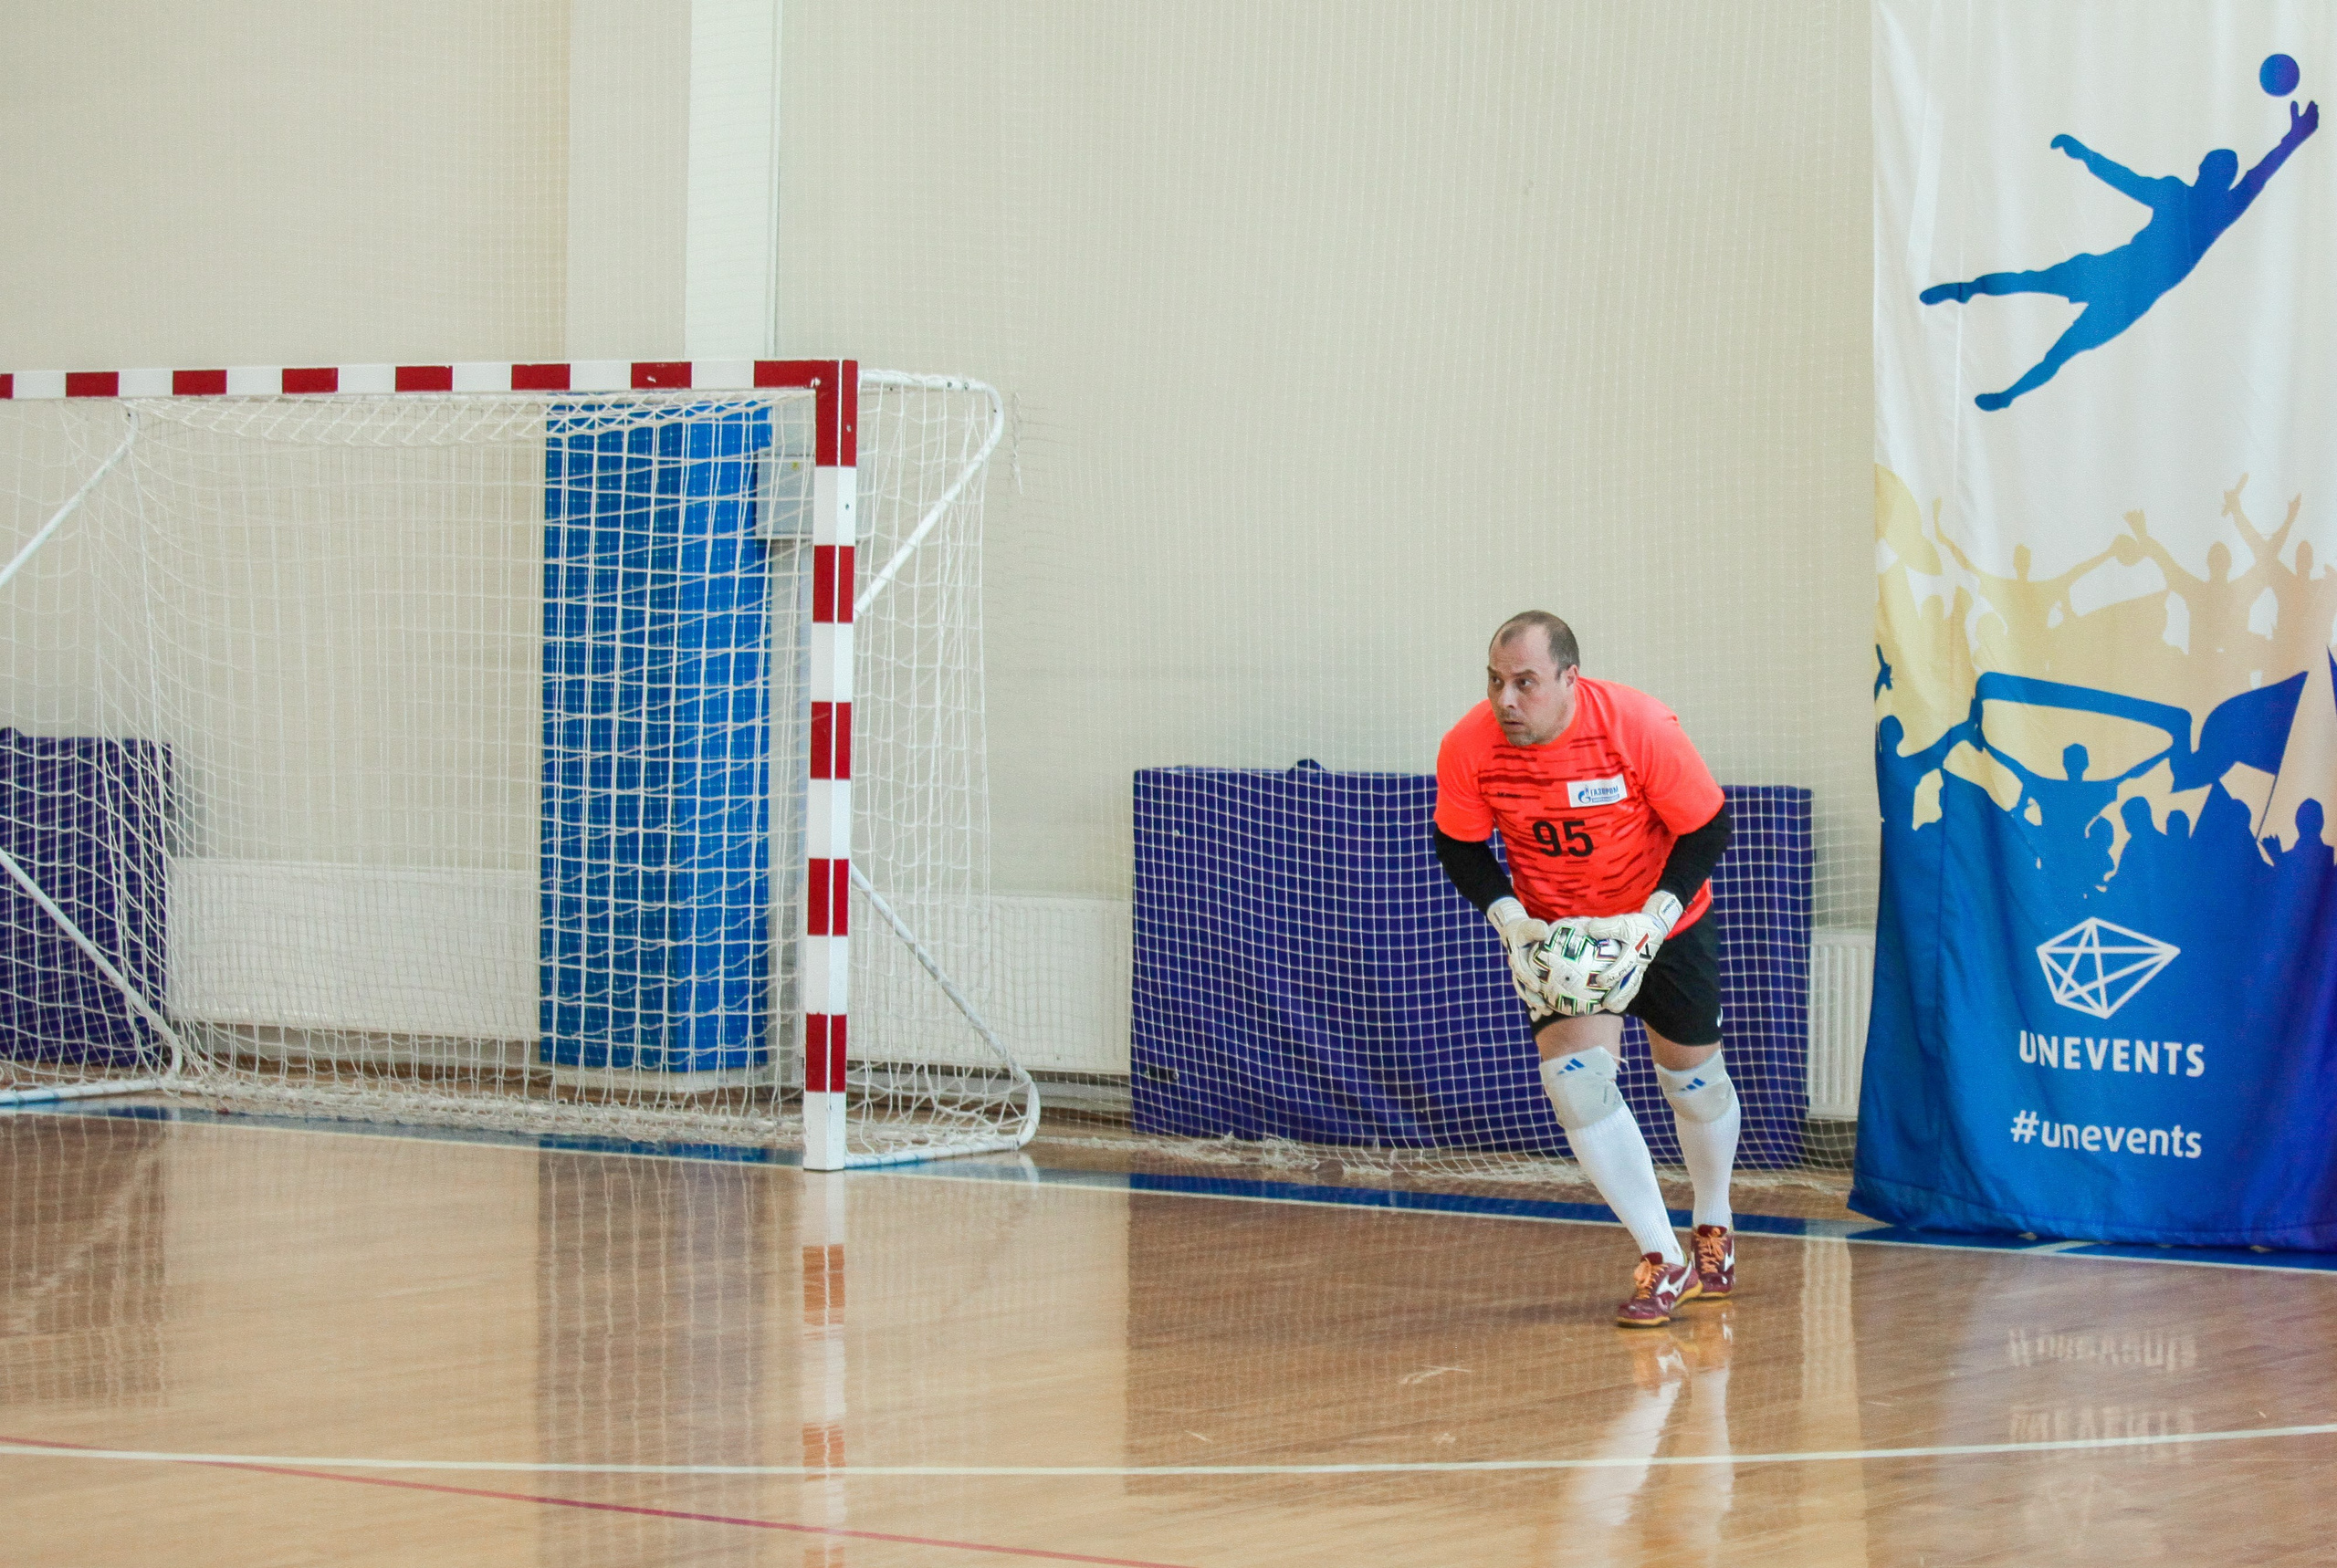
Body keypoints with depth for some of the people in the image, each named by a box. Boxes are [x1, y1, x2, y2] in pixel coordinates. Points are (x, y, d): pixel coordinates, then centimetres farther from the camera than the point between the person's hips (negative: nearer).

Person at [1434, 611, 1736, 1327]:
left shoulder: (1640, 726, -28)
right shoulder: (1468, 748, -21)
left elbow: (1708, 829, -16)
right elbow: (1459, 845, -4)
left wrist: (1651, 924, -26)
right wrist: (1511, 921, -19)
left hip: (1665, 923, -1)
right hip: (1554, 933, 1)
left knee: (1693, 1077, 12)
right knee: (1575, 1074, -18)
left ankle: (1714, 1226, 42)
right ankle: (1662, 1261, -9)